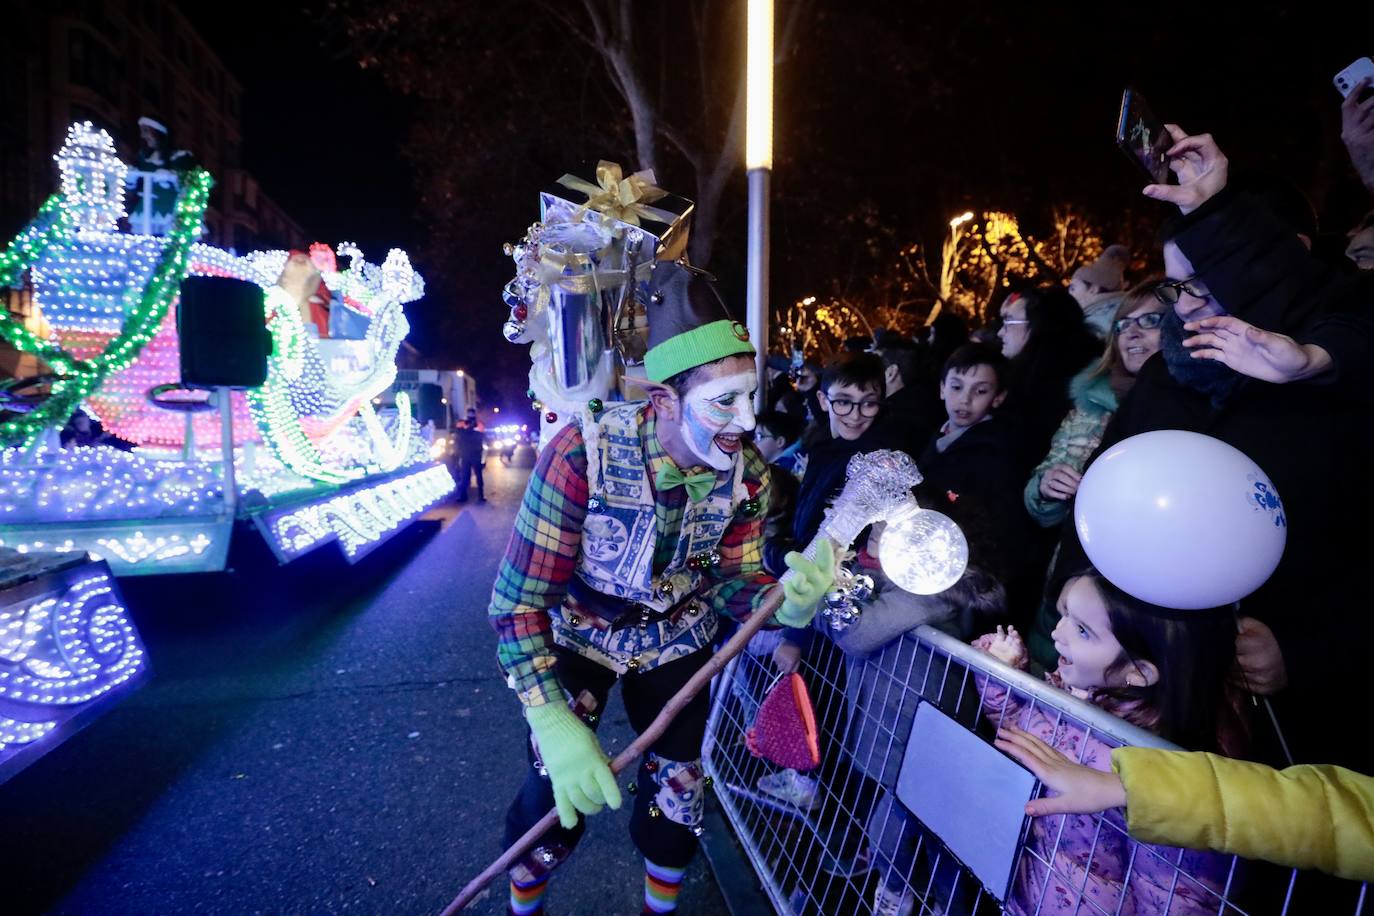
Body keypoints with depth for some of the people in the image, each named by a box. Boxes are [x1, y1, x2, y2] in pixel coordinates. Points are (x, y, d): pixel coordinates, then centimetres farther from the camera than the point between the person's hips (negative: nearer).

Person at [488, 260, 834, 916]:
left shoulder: (747, 473, -20)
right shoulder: (583, 454, -34)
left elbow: (731, 581, -11)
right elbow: (517, 602, -28)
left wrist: (787, 602, -33)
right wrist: (555, 728, -35)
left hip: (676, 637, 3)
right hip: (578, 632, -3)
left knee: (677, 791, 9)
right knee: (555, 793, -3)